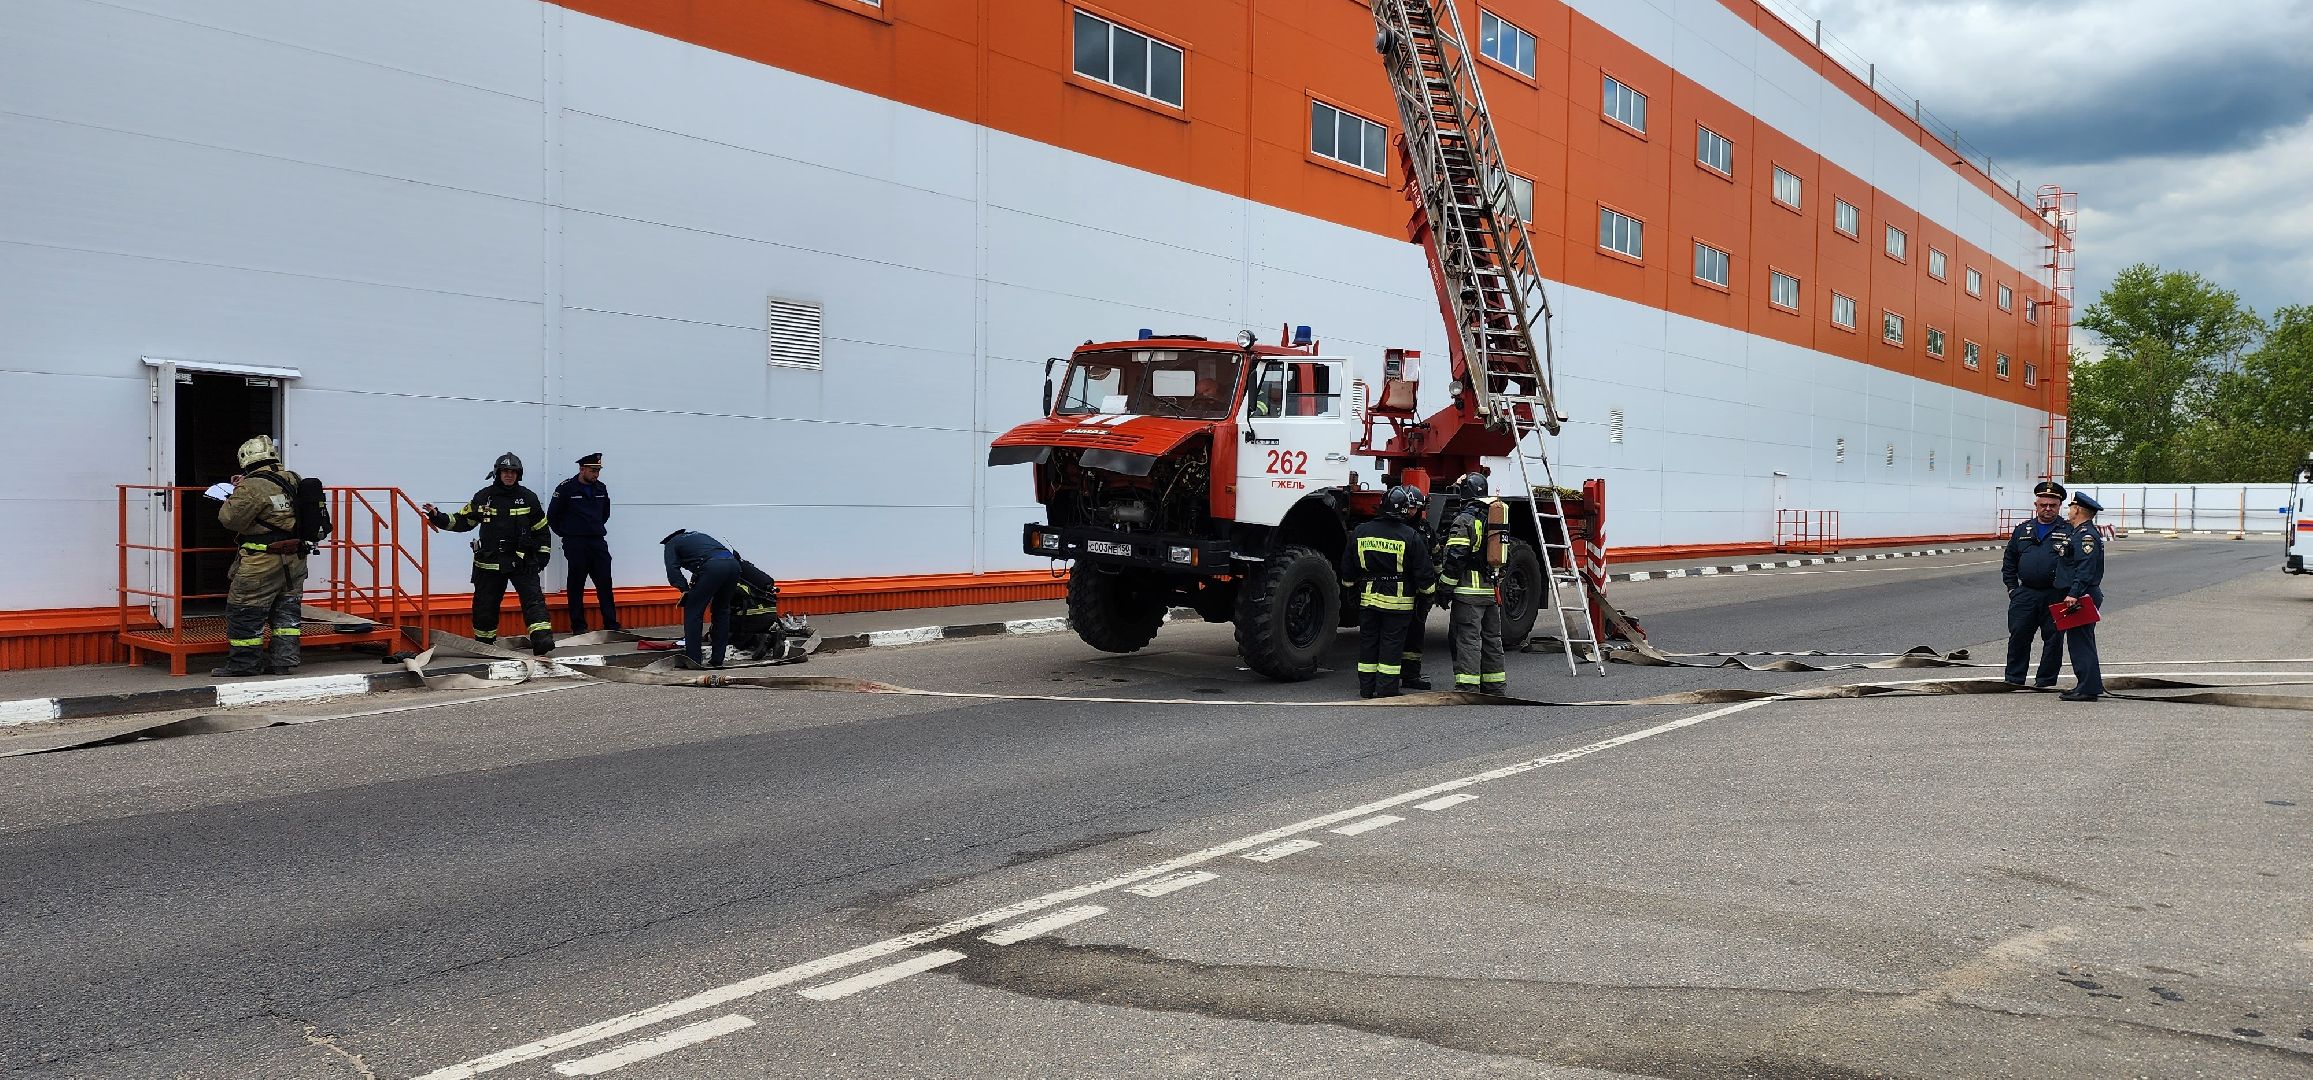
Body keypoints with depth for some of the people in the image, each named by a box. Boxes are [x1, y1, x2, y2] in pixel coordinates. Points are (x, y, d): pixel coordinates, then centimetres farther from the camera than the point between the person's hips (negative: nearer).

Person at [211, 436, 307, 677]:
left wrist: (234, 495, 4)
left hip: (262, 563, -7)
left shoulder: (252, 487, -16)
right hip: (294, 560, 7)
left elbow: (230, 519, -13)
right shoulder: (294, 480, 6)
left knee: (245, 612, 5)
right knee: (286, 611, 14)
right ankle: (286, 660, 16)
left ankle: (244, 663, 11)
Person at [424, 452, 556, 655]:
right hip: (490, 561, 1)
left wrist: (543, 554, 3)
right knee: (485, 604, 6)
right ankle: (483, 644, 22)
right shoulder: (483, 497, 4)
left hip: (522, 560, -1)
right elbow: (462, 521, 11)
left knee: (533, 598, -15)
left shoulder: (528, 498, 3)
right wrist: (438, 517, -2)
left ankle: (542, 639, -25)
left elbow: (541, 529, 9)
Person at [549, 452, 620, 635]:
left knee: (605, 583, 2)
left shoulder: (601, 488, 8)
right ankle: (578, 625, 7)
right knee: (576, 585, 1)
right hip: (575, 545, -5)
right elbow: (552, 516, -1)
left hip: (598, 542, 5)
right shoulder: (566, 488, -8)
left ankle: (611, 624, 6)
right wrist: (566, 534, 6)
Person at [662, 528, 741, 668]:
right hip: (733, 563, 6)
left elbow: (673, 570, 4)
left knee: (693, 612, 6)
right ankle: (718, 660, 18)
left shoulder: (671, 544, 20)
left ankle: (692, 658, 2)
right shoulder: (699, 536, 39)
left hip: (713, 567, -6)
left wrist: (685, 589, 3)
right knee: (722, 611, 18)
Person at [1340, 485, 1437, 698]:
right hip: (1398, 600, -3)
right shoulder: (1411, 537, -11)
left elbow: (1347, 571, 9)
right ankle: (1387, 687, 5)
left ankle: (1367, 686, 17)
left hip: (1367, 598, 4)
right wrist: (1429, 586, 13)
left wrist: (1351, 586, 25)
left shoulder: (1360, 532, 1)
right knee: (1392, 643, 4)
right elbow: (1423, 572, -6)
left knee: (1368, 641, 12)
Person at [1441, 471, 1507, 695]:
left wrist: (1444, 585, -9)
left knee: (1468, 639, -7)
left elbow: (1455, 557, -16)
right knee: (1492, 638, 15)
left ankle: (1467, 687, -9)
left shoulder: (1465, 520, -11)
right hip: (1493, 590, 8)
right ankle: (1496, 685, 21)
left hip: (1470, 591, -8)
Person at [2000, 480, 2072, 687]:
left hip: (2055, 596, -2)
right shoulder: (2022, 530, 13)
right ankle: (2014, 679, 12)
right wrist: (2012, 588, 10)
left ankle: (2046, 681, 13)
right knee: (2018, 636, 3)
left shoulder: (2068, 532, 2)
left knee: (2053, 639, 3)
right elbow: (2009, 562, 18)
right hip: (2025, 594, 2)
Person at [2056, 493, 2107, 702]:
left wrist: (2074, 594, -28)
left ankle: (2087, 688, -7)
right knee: (2079, 641, 14)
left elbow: (2085, 569, -24)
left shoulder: (2086, 536, -14)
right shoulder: (2080, 533, 18)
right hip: (2081, 597, 11)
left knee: (2080, 641, -8)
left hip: (2082, 598, -11)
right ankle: (2090, 685, 20)